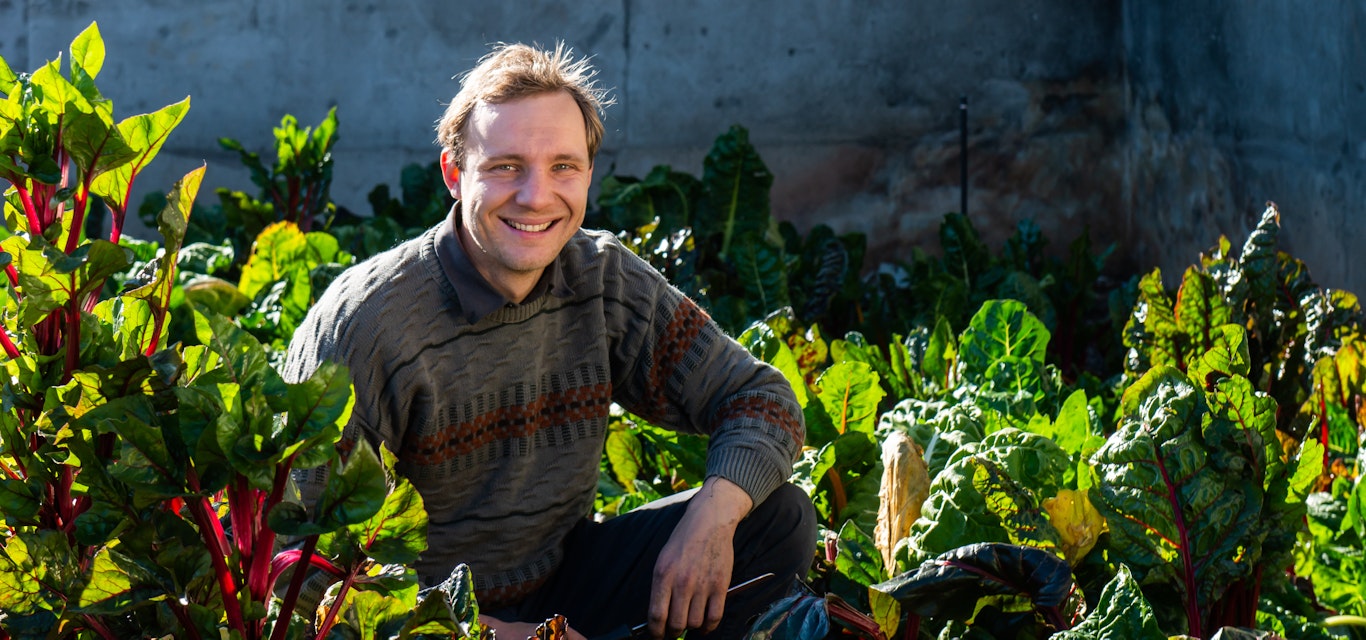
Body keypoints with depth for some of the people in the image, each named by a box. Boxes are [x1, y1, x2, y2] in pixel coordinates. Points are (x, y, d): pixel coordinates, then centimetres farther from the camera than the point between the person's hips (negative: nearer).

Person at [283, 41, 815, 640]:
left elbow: (761, 399, 2)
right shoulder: (363, 325, -18)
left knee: (778, 519, -8)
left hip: (562, 580, 6)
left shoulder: (606, 281, -3)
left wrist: (714, 511, -21)